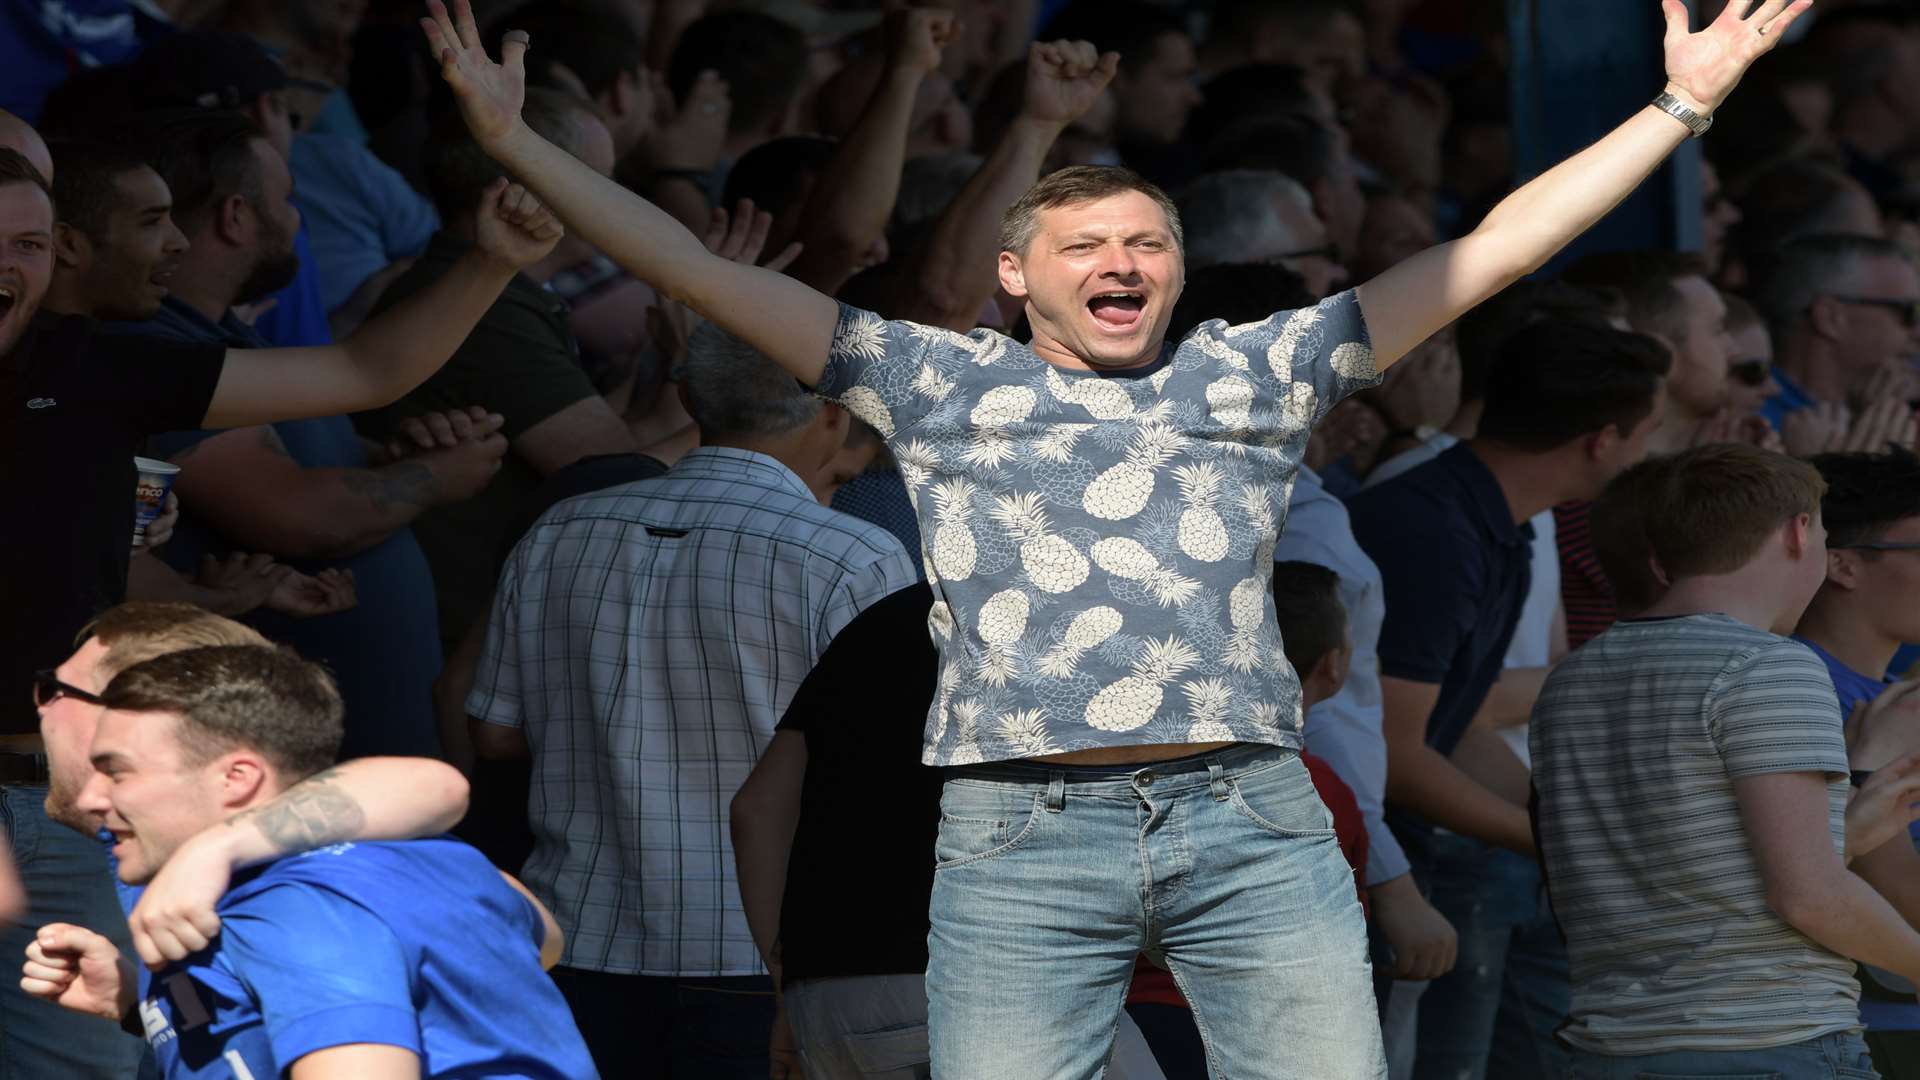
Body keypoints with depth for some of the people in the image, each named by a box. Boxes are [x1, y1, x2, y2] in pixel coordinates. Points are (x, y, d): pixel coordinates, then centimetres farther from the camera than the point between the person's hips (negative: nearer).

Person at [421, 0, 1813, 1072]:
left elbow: (1492, 250, 18)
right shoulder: (942, 387, 15)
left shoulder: (1256, 376, 18)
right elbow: (706, 275, 13)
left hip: (1255, 820, 1)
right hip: (1024, 841, -1)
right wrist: (515, 145, 9)